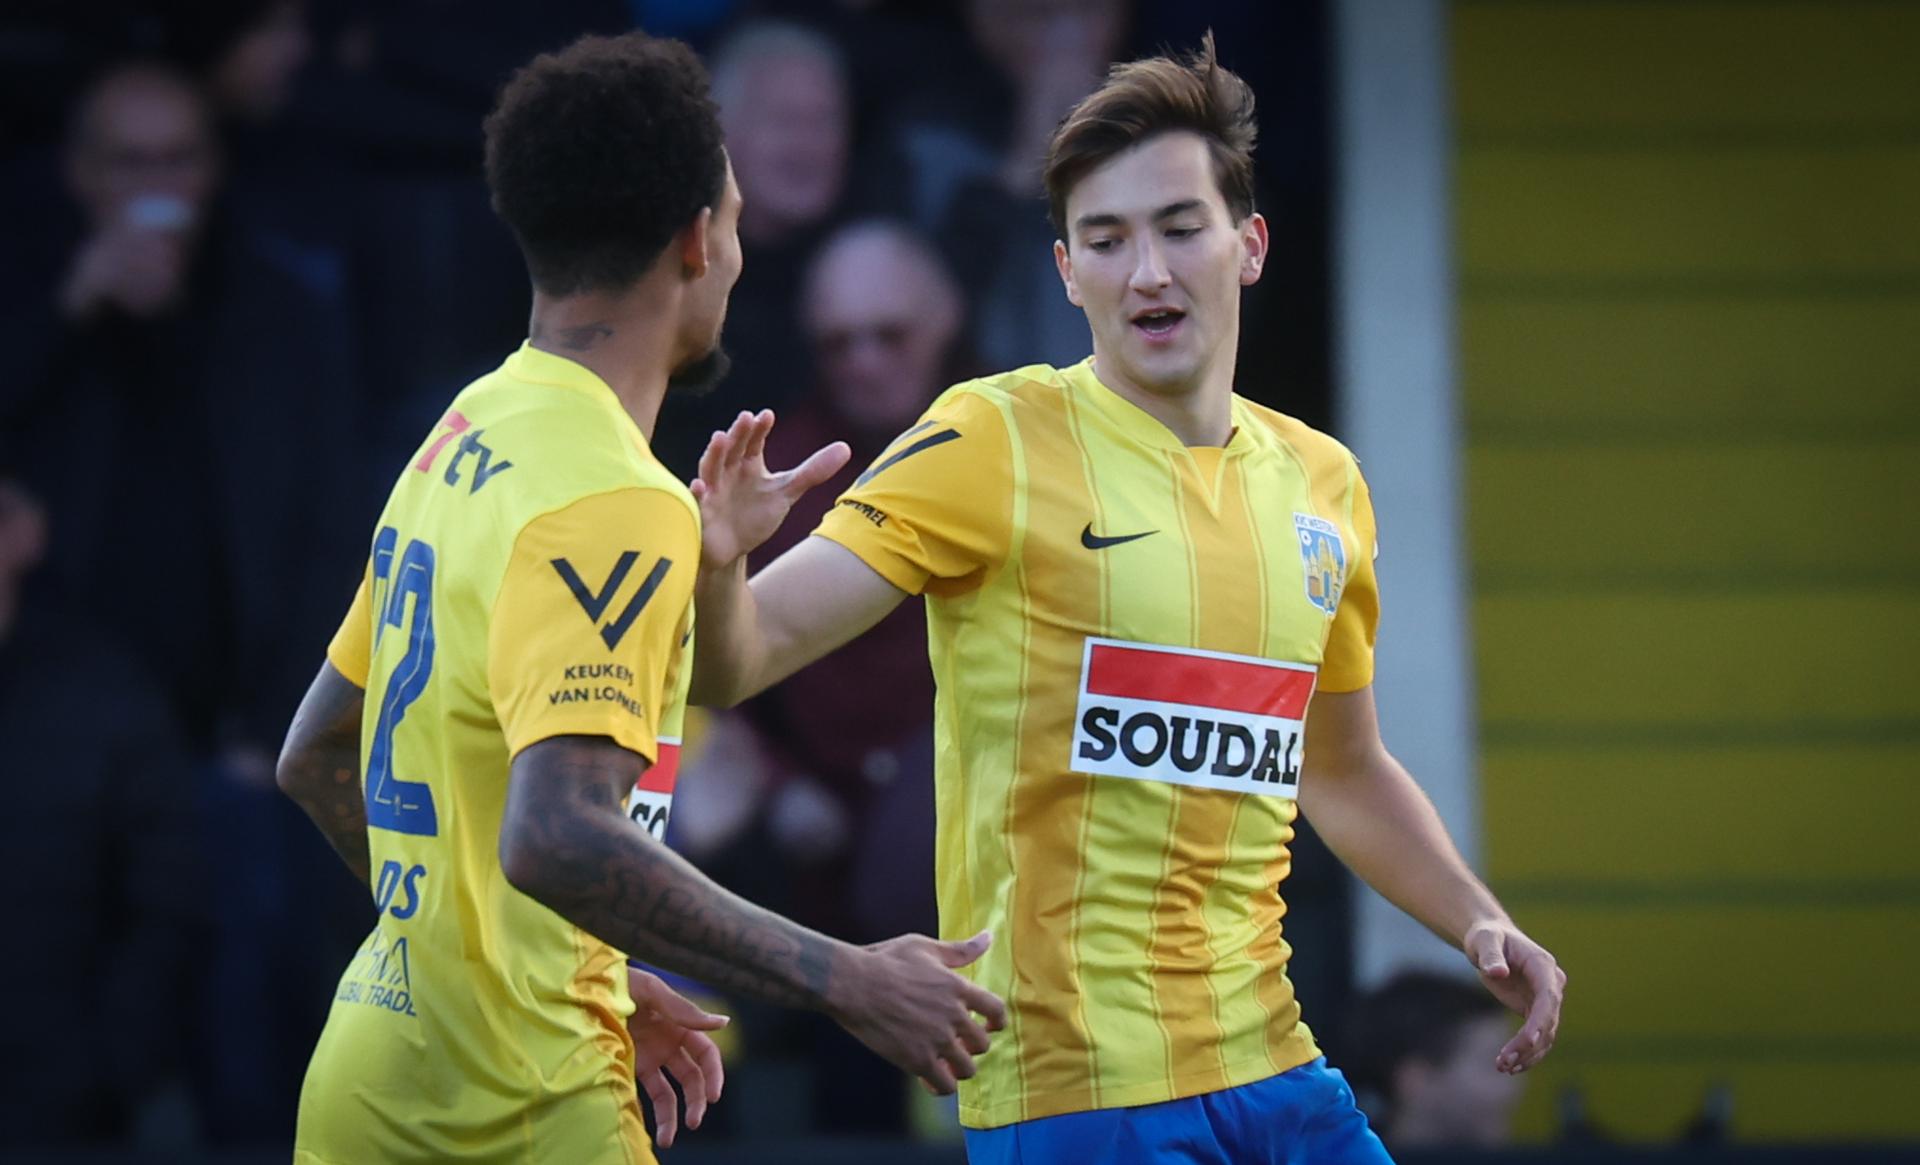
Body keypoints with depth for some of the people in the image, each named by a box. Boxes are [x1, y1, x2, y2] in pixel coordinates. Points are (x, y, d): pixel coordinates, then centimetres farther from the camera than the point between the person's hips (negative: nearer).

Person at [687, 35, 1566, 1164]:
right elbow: (733, 661, -12)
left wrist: (1479, 922, 14)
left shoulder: (1321, 481, 12)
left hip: (1271, 1069, 6)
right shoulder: (995, 444, -6)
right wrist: (718, 564, -32)